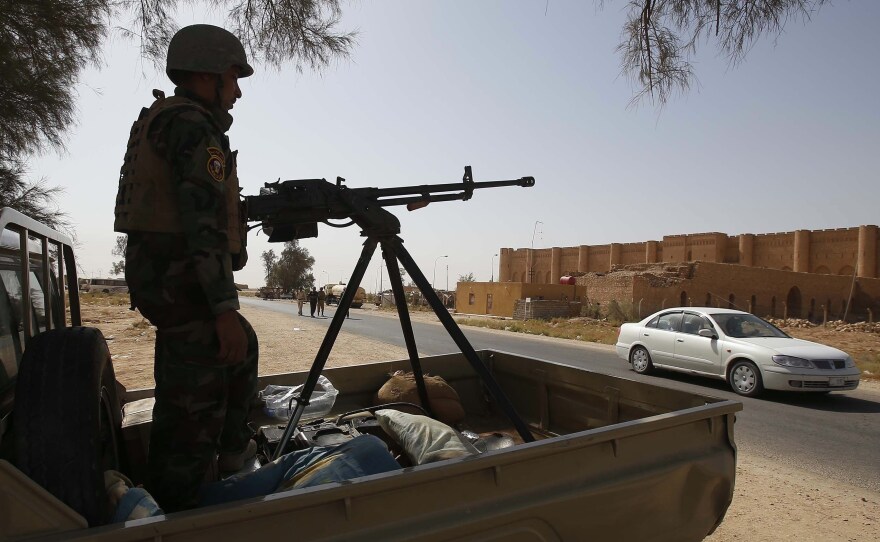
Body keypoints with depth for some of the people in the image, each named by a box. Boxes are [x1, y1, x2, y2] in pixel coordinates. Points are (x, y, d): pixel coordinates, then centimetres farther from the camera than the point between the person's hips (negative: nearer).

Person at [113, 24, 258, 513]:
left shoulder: (157, 122, 20)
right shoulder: (193, 124, -13)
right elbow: (204, 219, -23)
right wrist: (224, 308, -25)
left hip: (157, 275, 11)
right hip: (185, 282, -11)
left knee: (243, 346, 26)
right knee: (194, 401, -4)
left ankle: (231, 449, 36)